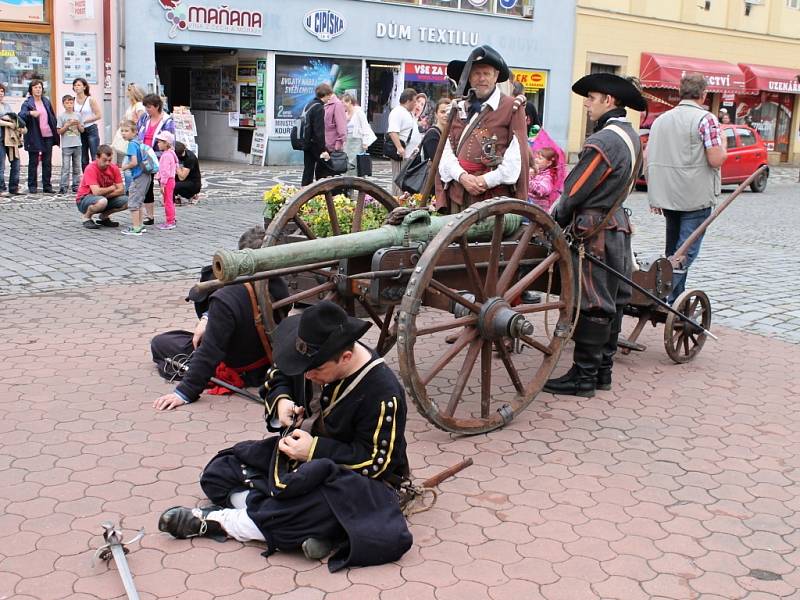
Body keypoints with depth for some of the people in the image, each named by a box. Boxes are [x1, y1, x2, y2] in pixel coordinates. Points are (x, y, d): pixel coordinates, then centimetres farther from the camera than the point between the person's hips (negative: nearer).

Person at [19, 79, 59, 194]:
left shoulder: (46, 102, 11)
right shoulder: (27, 103, -3)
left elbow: (53, 117, 18)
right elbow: (21, 115, -19)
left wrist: (55, 129, 10)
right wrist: (30, 113, -37)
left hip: (48, 136, 4)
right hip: (34, 137, -4)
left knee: (47, 162, 7)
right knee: (33, 162, 2)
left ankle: (47, 186, 13)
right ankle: (32, 186, 8)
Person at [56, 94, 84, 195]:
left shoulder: (78, 115, 8)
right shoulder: (62, 116, -1)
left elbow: (82, 130, 10)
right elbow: (59, 131, -4)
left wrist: (78, 125, -9)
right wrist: (68, 124, -13)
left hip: (77, 145, 4)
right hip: (66, 145, -3)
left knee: (77, 167, 8)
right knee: (65, 167, -6)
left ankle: (76, 186, 14)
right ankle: (63, 187, -5)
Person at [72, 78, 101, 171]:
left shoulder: (90, 100, -6)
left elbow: (99, 115, -11)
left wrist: (84, 121, -14)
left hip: (91, 129, -4)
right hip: (79, 131, 4)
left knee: (95, 158, -8)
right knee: (83, 160, 9)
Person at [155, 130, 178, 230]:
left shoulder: (166, 155, -19)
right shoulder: (170, 153, 14)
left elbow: (165, 171, -23)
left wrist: (162, 184, -22)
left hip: (167, 181, -10)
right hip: (170, 180, 10)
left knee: (168, 202, -5)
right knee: (169, 202, 16)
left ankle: (170, 222, -1)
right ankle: (170, 220, 22)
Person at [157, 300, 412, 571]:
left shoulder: (383, 393, -25)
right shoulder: (315, 358, -8)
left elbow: (377, 462, -22)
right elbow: (277, 376, 13)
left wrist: (316, 449, -26)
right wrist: (281, 400, -10)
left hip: (352, 475, -7)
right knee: (218, 472, -1)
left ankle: (218, 521, -24)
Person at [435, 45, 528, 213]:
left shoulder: (512, 107, 4)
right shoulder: (459, 108, 17)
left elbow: (517, 155, -5)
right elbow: (446, 150, 9)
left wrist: (487, 180, -12)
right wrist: (462, 176, -8)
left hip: (495, 197, -4)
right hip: (458, 197, 4)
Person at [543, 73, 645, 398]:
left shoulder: (603, 141, -19)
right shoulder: (631, 136, 11)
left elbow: (574, 192, -16)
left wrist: (552, 222, -1)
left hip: (595, 232, -10)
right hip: (618, 225, 10)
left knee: (592, 304, -4)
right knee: (611, 301, 13)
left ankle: (583, 376, 2)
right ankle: (603, 370, 22)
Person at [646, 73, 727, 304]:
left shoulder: (660, 120, 11)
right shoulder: (706, 119, -10)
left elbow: (648, 160, 12)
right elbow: (716, 160, -16)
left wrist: (655, 197, 19)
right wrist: (722, 141, 5)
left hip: (667, 196, 6)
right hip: (696, 198, -6)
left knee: (673, 250, 15)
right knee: (686, 252, -4)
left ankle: (676, 300, 20)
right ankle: (666, 299, -13)